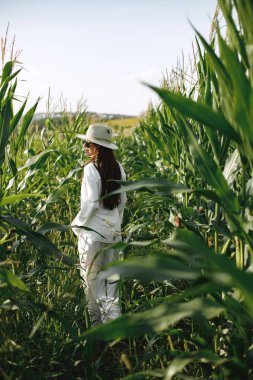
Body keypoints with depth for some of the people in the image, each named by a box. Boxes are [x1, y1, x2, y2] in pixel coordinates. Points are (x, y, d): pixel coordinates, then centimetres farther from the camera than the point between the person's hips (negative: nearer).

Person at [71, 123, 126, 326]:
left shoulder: (91, 169, -17)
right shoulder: (118, 168, 3)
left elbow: (91, 203, -20)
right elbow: (122, 200, 9)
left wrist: (77, 224, -6)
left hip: (93, 233, -6)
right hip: (114, 232, 6)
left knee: (92, 279, 9)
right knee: (111, 278, 14)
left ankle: (96, 322, 19)